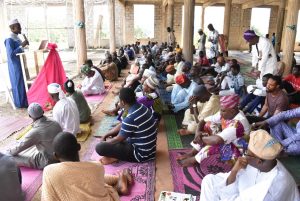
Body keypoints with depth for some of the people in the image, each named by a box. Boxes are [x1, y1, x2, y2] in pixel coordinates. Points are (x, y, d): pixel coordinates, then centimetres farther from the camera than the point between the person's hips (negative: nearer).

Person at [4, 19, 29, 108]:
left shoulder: (17, 38, 11)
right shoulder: (9, 40, -16)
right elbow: (11, 54, -23)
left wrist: (24, 45, 7)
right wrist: (22, 46, -23)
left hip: (21, 64, 9)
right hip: (15, 66, -9)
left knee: (23, 83, 14)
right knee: (18, 83, 0)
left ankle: (24, 101, 25)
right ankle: (20, 103, 11)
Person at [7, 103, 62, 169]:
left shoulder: (35, 132, -25)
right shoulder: (55, 123, -7)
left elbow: (20, 147, -9)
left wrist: (8, 152, 12)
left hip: (48, 162, -7)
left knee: (11, 157, -2)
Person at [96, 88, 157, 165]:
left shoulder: (131, 118, -29)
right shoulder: (141, 107, -1)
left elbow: (119, 139, -14)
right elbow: (122, 126, 13)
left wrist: (106, 142, 6)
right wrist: (108, 134, 11)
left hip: (141, 154, -9)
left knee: (99, 147, -18)